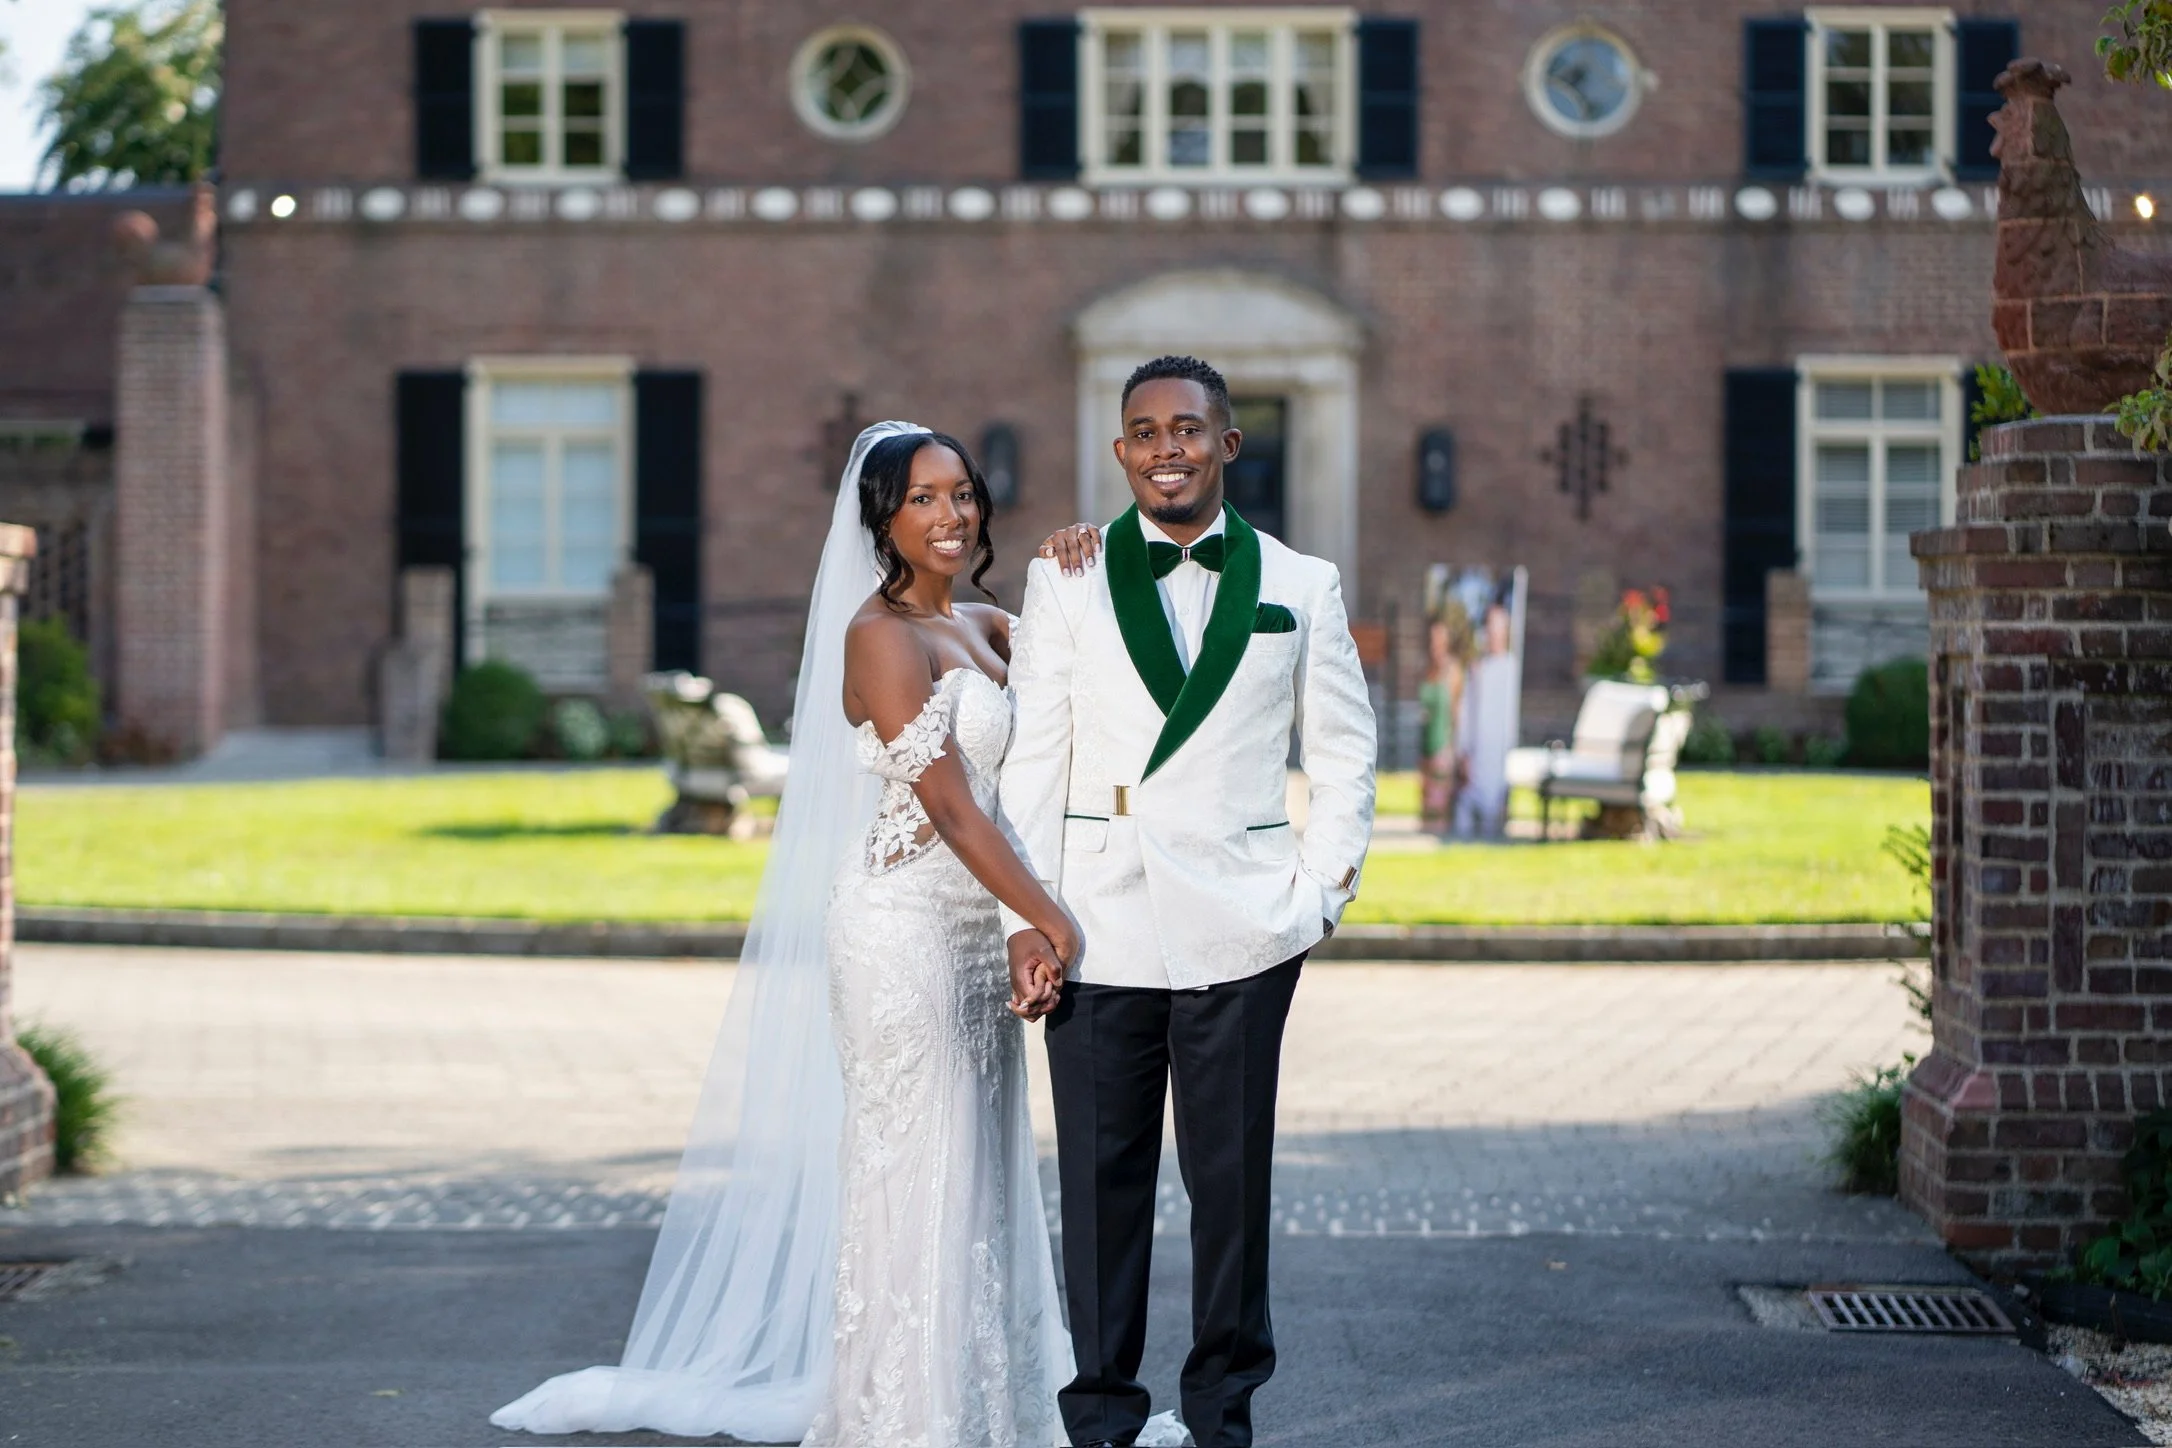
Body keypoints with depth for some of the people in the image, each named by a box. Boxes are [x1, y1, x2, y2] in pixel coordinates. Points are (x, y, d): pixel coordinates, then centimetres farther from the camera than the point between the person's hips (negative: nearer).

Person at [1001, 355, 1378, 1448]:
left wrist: (1320, 895, 2)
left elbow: (1343, 755, 12)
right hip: (1098, 929, 0)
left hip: (1238, 931, 0)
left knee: (1232, 1173, 5)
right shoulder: (1065, 581, 7)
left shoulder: (1302, 586, 8)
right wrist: (1025, 913, -3)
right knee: (1100, 1176, 3)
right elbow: (1031, 757, 4)